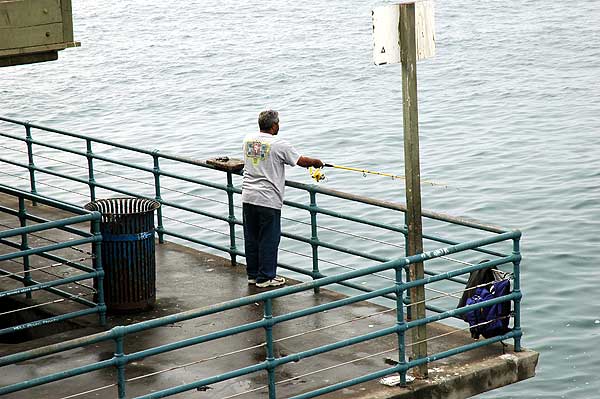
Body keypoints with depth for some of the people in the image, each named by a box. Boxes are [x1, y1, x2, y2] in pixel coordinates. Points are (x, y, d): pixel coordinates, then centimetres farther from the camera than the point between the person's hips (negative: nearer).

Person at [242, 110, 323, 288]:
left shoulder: (248, 139, 6)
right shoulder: (279, 145, -13)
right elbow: (301, 161, -7)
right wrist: (316, 162, 14)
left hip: (248, 197, 6)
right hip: (268, 199, -6)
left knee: (251, 238, 14)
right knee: (269, 239, 3)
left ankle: (253, 274, 23)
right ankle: (265, 277, 8)